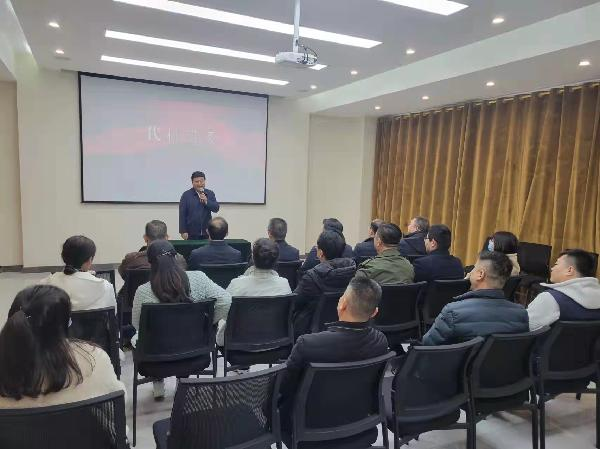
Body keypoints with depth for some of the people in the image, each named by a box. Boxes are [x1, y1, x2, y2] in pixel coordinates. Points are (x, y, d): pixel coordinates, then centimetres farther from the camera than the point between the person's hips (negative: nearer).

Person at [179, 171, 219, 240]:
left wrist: (206, 201, -18)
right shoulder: (186, 195, 0)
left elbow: (216, 208, -1)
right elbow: (182, 214, -3)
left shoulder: (210, 193, 8)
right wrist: (183, 231, -7)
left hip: (207, 233, 3)